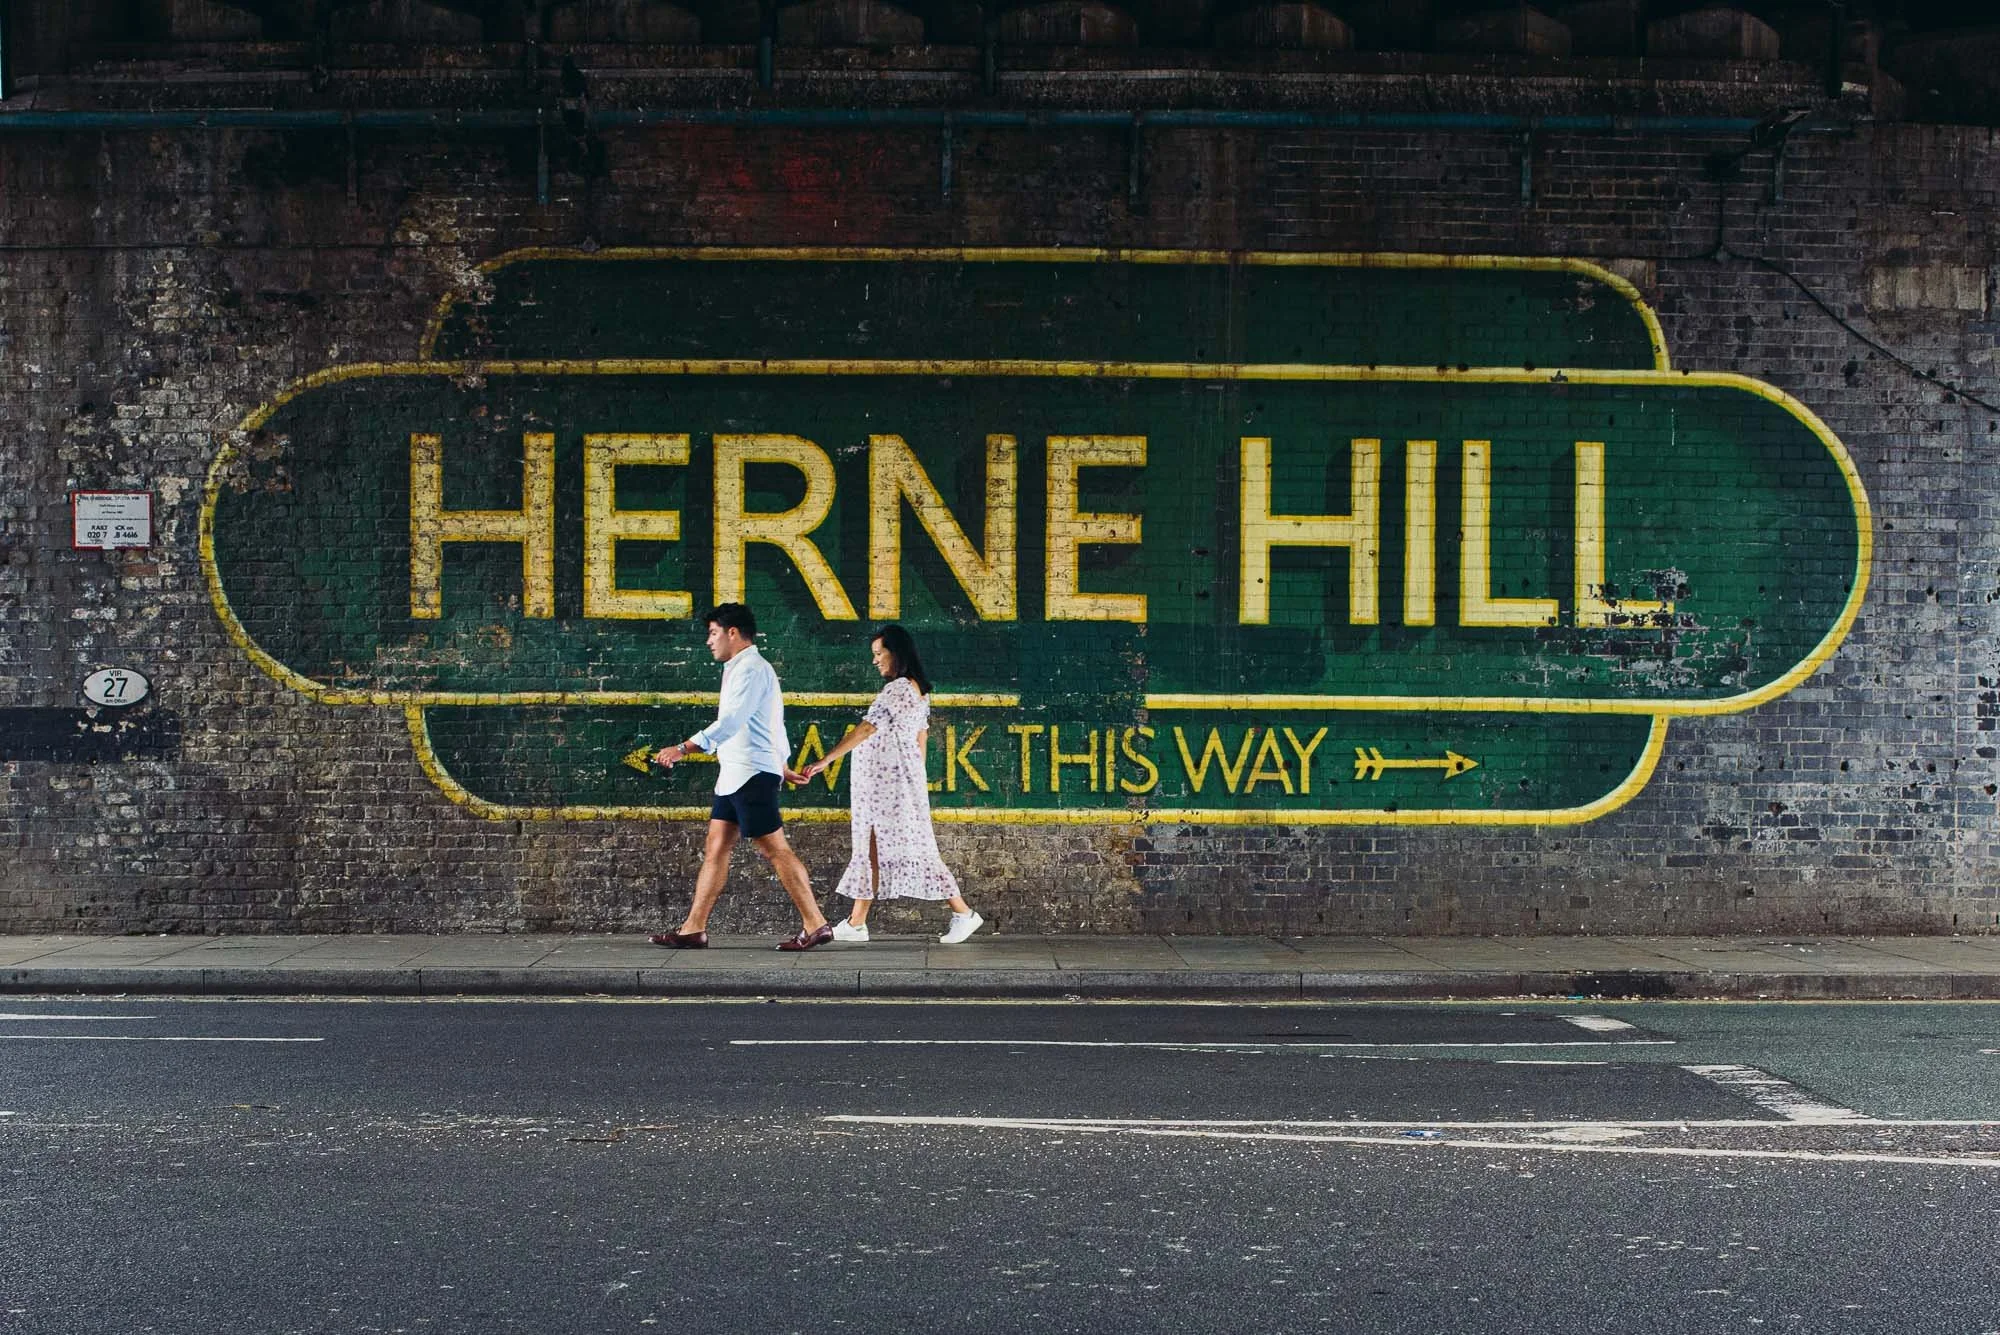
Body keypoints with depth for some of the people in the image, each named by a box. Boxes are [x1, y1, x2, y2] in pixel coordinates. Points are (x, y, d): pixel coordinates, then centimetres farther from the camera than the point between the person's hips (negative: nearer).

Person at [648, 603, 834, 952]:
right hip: (735, 774, 11)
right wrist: (782, 763, 34)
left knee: (775, 849, -8)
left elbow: (730, 722, -24)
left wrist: (684, 748, -27)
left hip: (752, 773, -11)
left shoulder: (751, 669, -12)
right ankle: (693, 929, 6)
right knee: (716, 848, 7)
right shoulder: (742, 669, 20)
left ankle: (815, 925, -5)